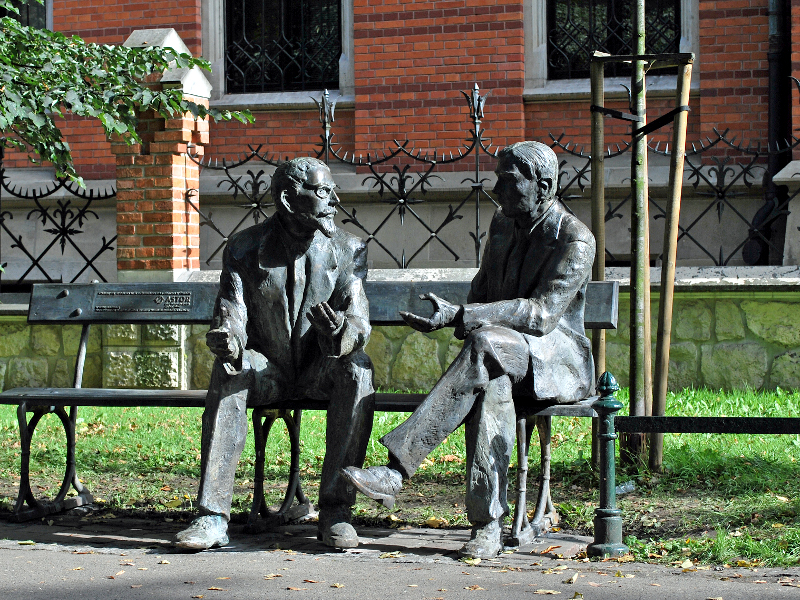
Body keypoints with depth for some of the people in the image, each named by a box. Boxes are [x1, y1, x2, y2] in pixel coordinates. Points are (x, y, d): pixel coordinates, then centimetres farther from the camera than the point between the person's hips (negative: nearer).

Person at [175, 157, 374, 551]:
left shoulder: (348, 250, -4)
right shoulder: (244, 249, -6)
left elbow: (358, 321, -12)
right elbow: (231, 318, -12)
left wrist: (341, 336, -38)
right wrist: (226, 341, -38)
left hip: (319, 370, 1)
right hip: (267, 369, 0)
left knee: (357, 369, -32)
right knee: (228, 371, -33)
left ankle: (335, 511, -30)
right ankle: (213, 516, -34)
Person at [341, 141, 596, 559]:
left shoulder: (575, 240, -11)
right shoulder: (503, 223, 13)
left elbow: (542, 314, -21)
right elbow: (482, 289, 23)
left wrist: (459, 317, -30)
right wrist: (465, 318, -3)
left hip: (558, 360, -5)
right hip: (501, 361, 5)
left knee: (487, 341, -38)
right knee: (491, 387, -35)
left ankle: (396, 469, -44)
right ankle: (488, 527, -37)